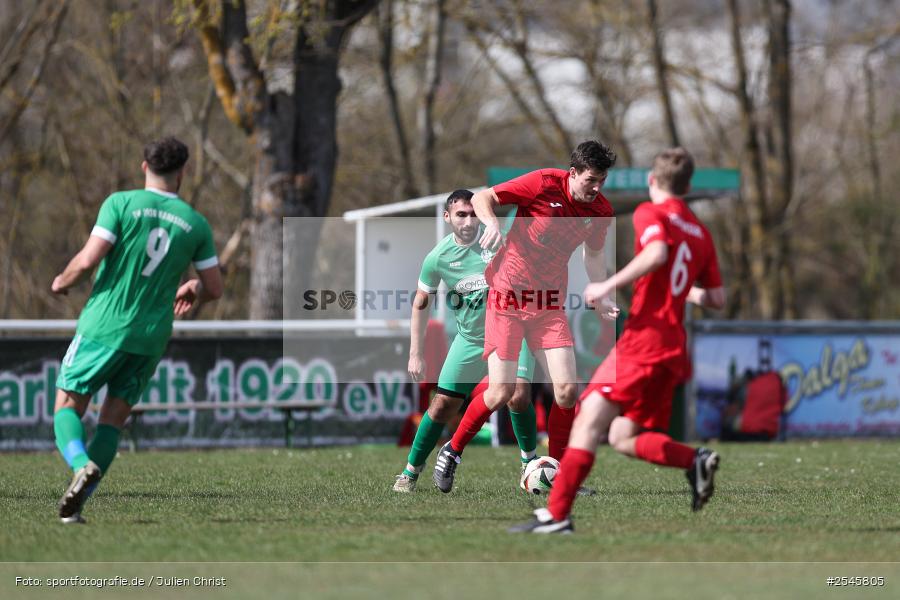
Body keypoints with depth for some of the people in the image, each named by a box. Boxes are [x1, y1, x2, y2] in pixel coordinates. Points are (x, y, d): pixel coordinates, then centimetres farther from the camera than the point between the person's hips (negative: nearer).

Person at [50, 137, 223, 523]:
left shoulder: (121, 203, -6)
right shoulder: (196, 224, 4)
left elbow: (88, 260, -14)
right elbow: (214, 288, 9)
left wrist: (62, 282, 6)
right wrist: (192, 291, 31)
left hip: (103, 326, -3)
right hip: (151, 339, 3)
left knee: (68, 404, 7)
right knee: (113, 420, 11)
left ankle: (81, 466, -23)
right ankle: (75, 505, 0)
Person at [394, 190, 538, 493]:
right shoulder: (438, 257, -7)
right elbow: (420, 303, 5)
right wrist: (416, 354, 4)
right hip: (470, 340, 1)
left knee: (518, 397, -20)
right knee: (443, 405, -2)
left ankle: (530, 461, 3)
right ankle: (411, 470, 14)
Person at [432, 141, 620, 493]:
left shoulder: (601, 210, 2)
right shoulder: (544, 184, -13)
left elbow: (594, 255, 20)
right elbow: (482, 197, -5)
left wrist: (601, 298, 6)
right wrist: (492, 223, -26)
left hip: (550, 305, 4)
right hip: (509, 294, -4)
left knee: (567, 390, -9)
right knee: (501, 392, -10)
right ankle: (452, 451, 14)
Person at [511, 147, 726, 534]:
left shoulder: (650, 214, -2)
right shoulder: (700, 233, 18)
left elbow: (657, 253, -24)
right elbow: (717, 299, 18)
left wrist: (610, 285, -19)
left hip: (644, 339, -8)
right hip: (674, 348, 8)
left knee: (589, 422, -13)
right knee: (623, 437, 14)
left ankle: (556, 514, -21)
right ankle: (696, 460, -6)